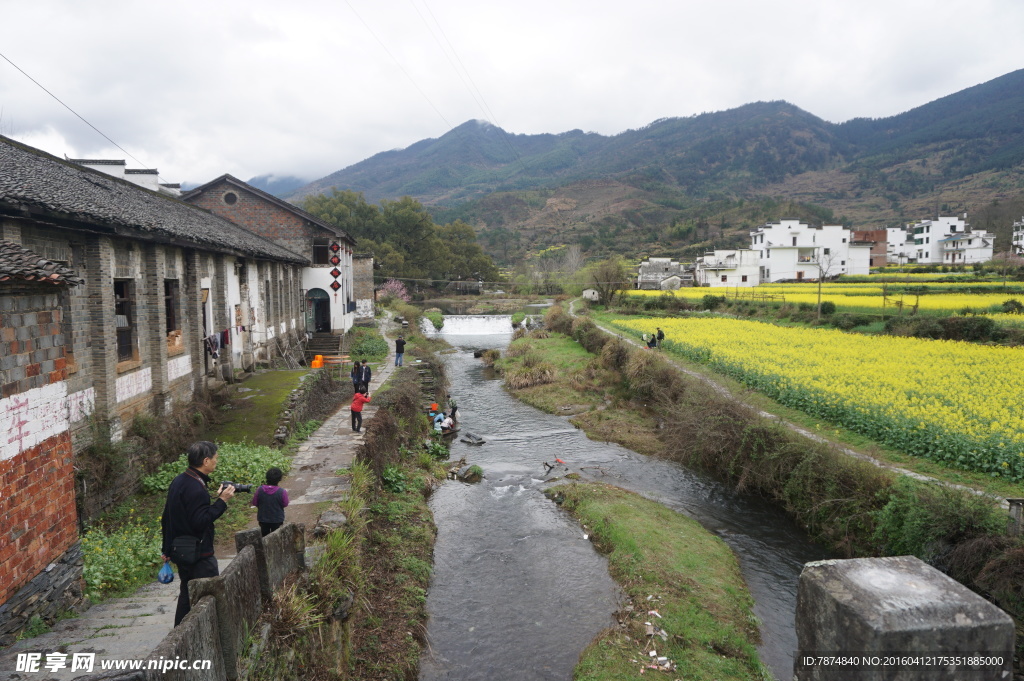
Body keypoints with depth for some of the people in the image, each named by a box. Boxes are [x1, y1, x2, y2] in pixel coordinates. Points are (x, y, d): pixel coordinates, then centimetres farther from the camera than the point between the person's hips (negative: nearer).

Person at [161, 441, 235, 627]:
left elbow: (166, 519, 18)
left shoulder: (178, 482, 10)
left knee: (187, 594, 18)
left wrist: (167, 549, 24)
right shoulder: (196, 488, -22)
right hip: (199, 555, -10)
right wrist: (221, 501, -22)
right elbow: (200, 521, -26)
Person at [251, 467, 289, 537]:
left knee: (264, 537, 20)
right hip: (277, 520, -2)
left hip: (263, 519, 2)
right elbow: (285, 504, -9)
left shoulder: (260, 490, -15)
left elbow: (254, 503, -5)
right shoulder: (282, 492, -22)